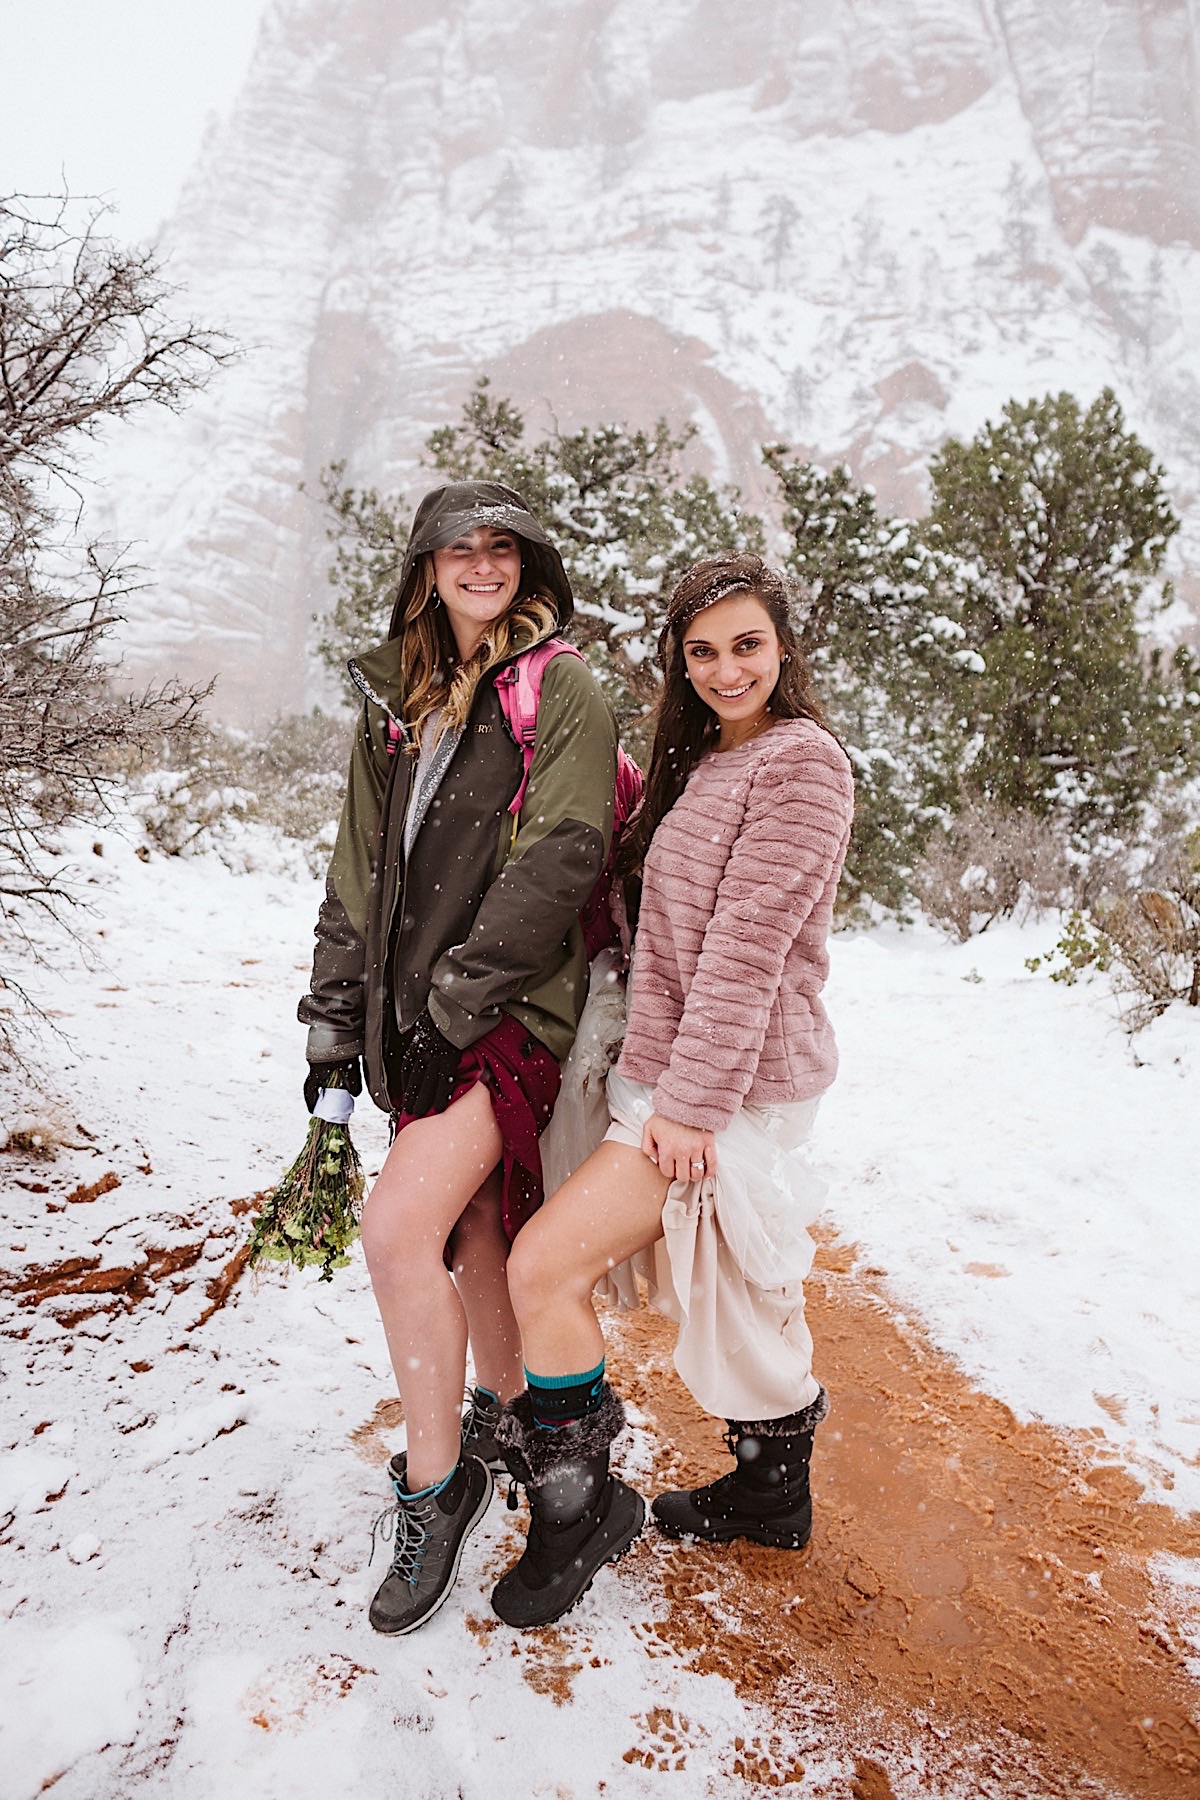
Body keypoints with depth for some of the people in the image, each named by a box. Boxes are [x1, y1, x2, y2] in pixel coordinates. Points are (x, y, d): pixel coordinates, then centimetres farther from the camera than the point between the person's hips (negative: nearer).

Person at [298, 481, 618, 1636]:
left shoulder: (563, 689, -3)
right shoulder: (396, 702, 15)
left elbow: (562, 853, -13)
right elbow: (359, 868, 14)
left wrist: (457, 999, -16)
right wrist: (335, 1018, 9)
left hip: (515, 1006, -5)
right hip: (418, 1014, 6)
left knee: (399, 1226, -15)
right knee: (472, 1226, 14)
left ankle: (436, 1483, 5)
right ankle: (499, 1412, 37)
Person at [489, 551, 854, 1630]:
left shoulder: (803, 761, -13)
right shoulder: (703, 761, 16)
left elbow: (748, 948, -19)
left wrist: (692, 1104, -20)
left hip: (735, 1087, -8)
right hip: (676, 1073, 8)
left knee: (543, 1265, -10)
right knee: (750, 1299, 19)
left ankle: (579, 1507, 9)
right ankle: (773, 1494, 37)